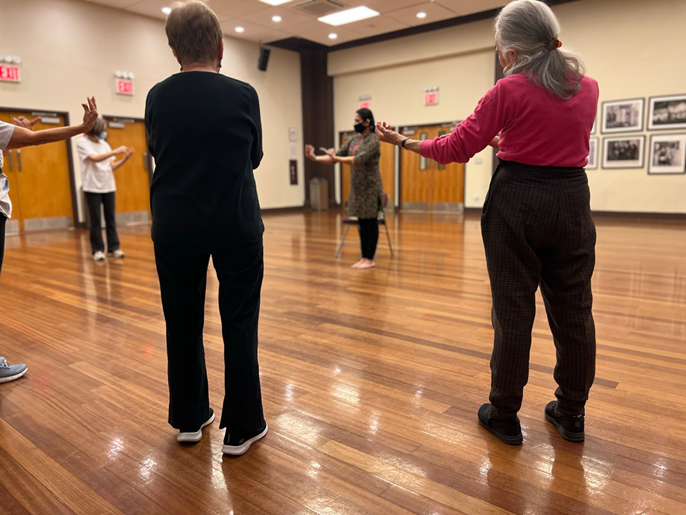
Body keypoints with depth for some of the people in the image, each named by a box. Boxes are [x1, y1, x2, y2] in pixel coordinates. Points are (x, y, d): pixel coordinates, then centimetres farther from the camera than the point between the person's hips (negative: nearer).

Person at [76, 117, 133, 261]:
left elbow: (112, 167, 9)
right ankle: (97, 250, 7)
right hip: (92, 187, -4)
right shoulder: (82, 143, -2)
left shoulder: (105, 144, 12)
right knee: (96, 220, -1)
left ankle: (113, 248, 11)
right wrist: (115, 151, -20)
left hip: (108, 186, 4)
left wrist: (125, 159, -5)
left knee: (111, 218, 5)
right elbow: (95, 158, -19)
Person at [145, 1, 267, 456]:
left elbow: (158, 154, 13)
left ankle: (190, 418, 27)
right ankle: (242, 427, 13)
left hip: (174, 228, 3)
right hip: (236, 227, -2)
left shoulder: (157, 97, 0)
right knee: (239, 326, 5)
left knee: (183, 324, 13)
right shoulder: (243, 95, -6)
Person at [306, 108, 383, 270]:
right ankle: (364, 258, 18)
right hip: (357, 188, 7)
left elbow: (359, 159, -25)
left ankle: (370, 259, 7)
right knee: (362, 224, 10)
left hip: (370, 189, -7)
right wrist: (315, 158, -4)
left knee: (371, 224, -1)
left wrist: (336, 158, -27)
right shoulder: (354, 140, 10)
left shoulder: (373, 141, -12)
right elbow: (336, 156, 8)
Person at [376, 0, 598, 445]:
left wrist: (405, 142, 7)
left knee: (513, 311, 4)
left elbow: (456, 149, -6)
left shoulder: (510, 90, -8)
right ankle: (572, 415, 26)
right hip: (572, 201, 5)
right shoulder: (588, 87, 8)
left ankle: (505, 416, 18)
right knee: (573, 311, 12)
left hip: (516, 204, -4)